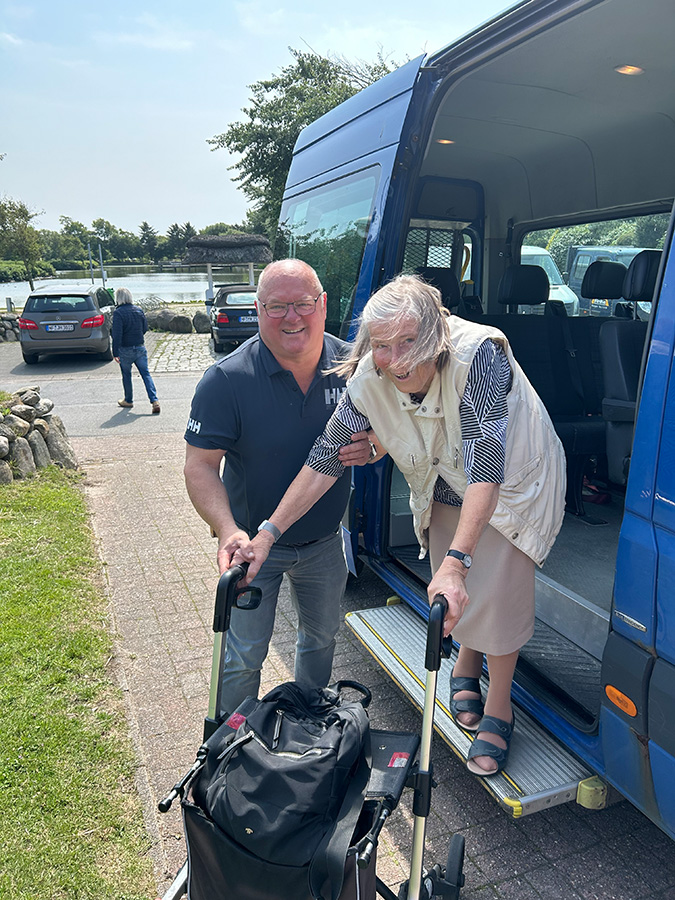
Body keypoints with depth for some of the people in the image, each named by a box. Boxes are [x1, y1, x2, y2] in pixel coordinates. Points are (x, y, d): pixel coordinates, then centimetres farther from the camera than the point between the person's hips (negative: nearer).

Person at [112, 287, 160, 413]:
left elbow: (117, 335, -18)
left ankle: (128, 400, 27)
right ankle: (154, 400, -11)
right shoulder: (139, 310, 3)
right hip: (140, 348, 4)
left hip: (125, 350, -4)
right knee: (146, 373, 3)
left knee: (126, 375, 13)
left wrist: (115, 353, -16)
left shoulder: (118, 313, -14)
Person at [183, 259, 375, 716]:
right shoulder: (227, 378, -22)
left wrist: (370, 447, -23)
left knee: (322, 636, 24)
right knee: (244, 656, 6)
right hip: (254, 541, -4)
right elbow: (200, 465, -21)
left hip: (325, 540, 4)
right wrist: (228, 530, -38)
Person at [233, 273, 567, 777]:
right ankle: (468, 662, 44)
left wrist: (456, 563, -52)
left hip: (516, 482, -3)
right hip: (444, 491, 4)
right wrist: (269, 533, -20)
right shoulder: (369, 380, -25)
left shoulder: (478, 355, -39)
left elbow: (485, 470, -44)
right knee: (461, 591, 11)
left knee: (501, 593, -5)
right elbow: (326, 458, -17)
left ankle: (498, 707, 21)